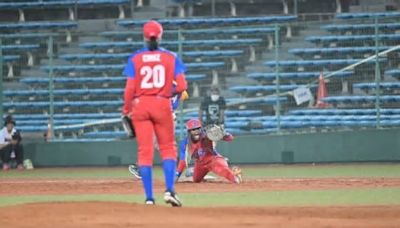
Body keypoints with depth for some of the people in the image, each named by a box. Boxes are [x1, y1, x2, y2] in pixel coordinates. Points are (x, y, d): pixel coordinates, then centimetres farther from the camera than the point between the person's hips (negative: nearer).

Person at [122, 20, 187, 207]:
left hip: (140, 105, 0)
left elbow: (130, 88, -6)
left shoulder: (135, 58, -1)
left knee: (144, 151, 3)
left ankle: (149, 197, -1)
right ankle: (169, 190, -5)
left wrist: (126, 110, 5)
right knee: (167, 148, 11)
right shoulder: (170, 57, 1)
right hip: (162, 104, 0)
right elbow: (182, 86, -5)